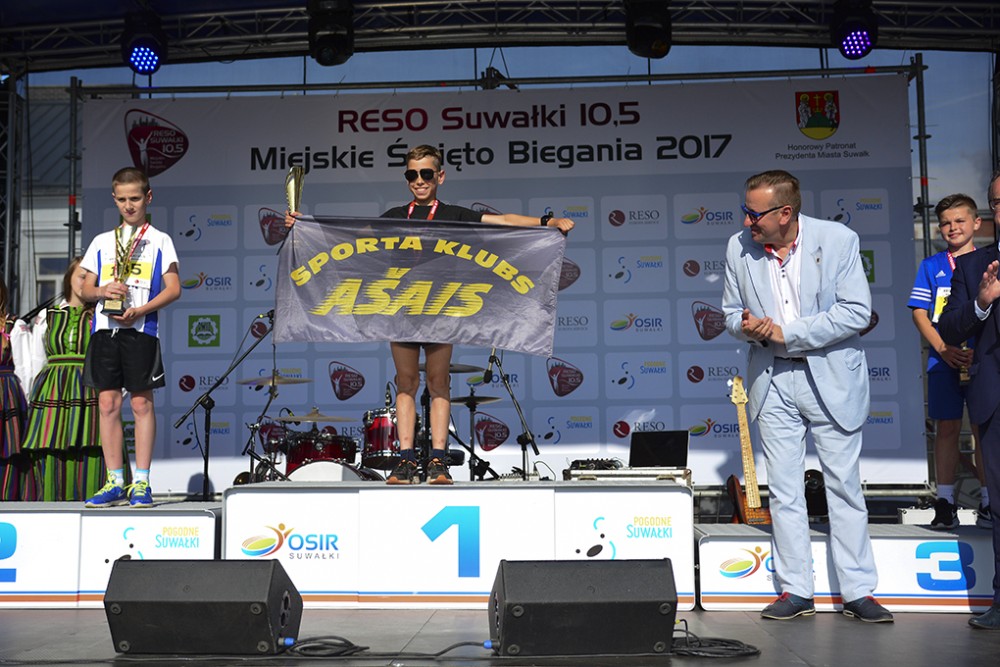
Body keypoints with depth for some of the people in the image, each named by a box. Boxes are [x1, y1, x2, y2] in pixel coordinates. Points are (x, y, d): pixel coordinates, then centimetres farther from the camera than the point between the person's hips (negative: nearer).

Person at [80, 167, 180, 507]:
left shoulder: (159, 240, 6)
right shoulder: (101, 242, 16)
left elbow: (173, 289, -1)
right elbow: (86, 289, 16)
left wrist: (140, 310, -15)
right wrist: (103, 291, -7)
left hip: (141, 329, -4)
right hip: (105, 328, 4)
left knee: (141, 403, -4)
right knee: (108, 403, 2)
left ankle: (141, 483, 2)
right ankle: (115, 483, 8)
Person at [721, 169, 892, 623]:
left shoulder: (838, 240, -10)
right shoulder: (738, 247, 0)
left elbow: (857, 312, -14)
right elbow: (732, 311, 11)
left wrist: (786, 333, -18)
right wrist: (748, 327, -14)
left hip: (830, 379, -3)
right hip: (772, 382, 3)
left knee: (844, 486, 4)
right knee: (783, 491, 6)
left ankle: (858, 592, 14)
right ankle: (794, 591, 16)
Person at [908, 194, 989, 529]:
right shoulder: (931, 266, 8)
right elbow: (919, 312, 4)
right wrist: (943, 348, -10)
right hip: (944, 361, 0)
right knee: (947, 427, 2)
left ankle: (987, 502, 13)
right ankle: (945, 503, 8)